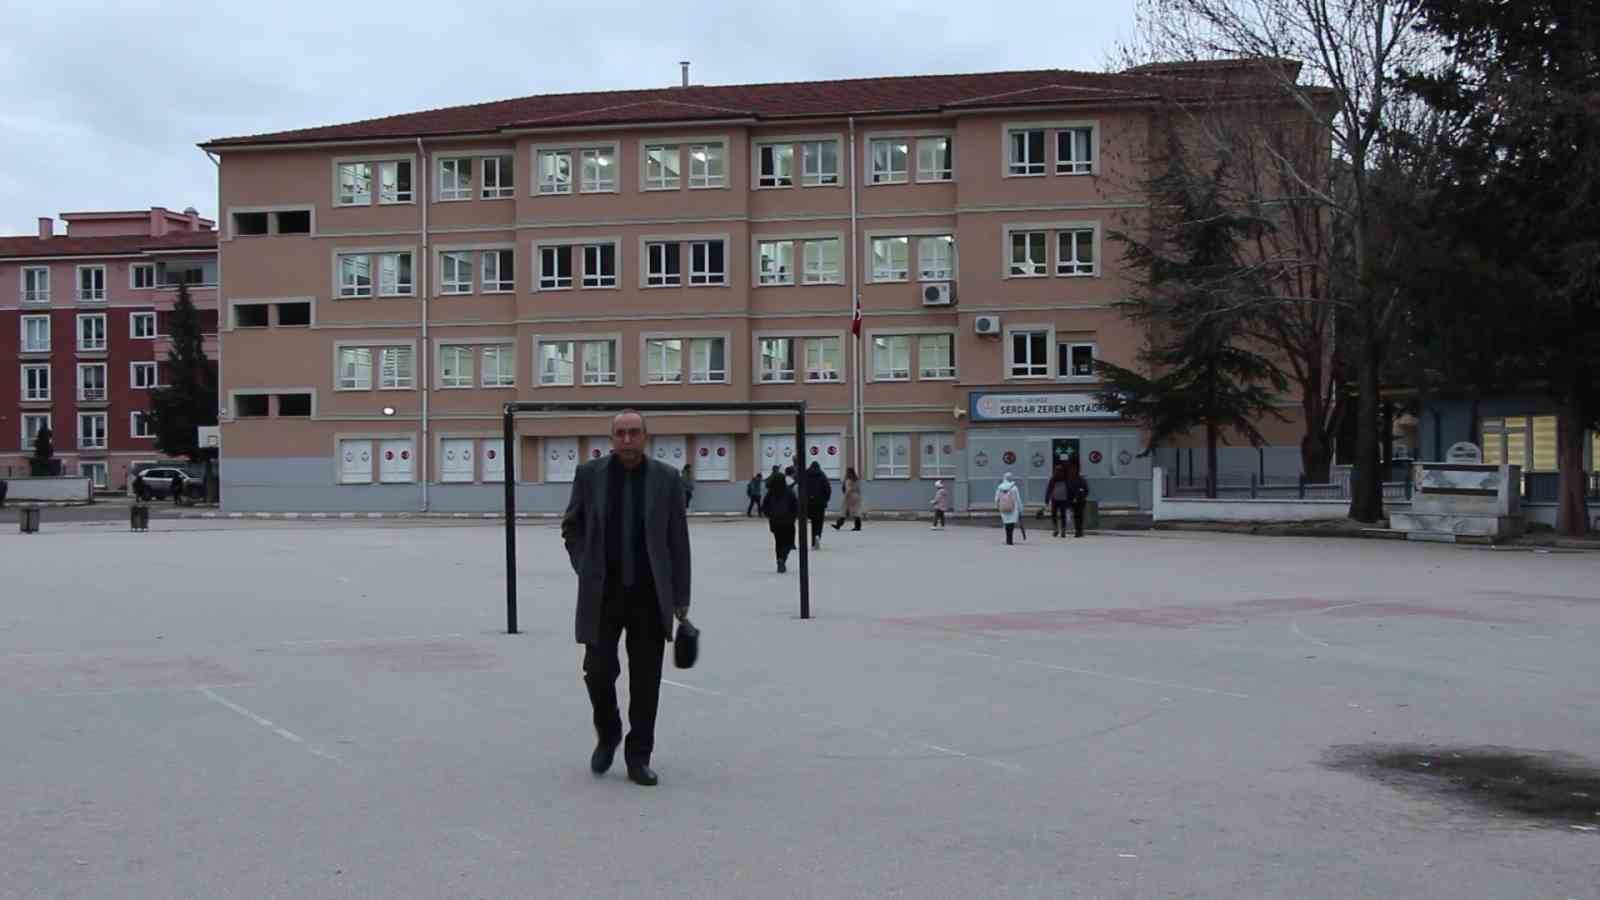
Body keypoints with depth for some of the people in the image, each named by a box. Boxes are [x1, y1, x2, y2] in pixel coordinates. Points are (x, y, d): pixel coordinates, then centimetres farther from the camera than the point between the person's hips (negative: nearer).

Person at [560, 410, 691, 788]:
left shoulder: (667, 478, 0)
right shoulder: (590, 474, 1)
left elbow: (678, 542, 2)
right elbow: (571, 526, 12)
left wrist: (681, 599, 0)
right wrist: (584, 568, 0)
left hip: (650, 594, 0)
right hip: (602, 593, 0)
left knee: (645, 680, 2)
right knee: (598, 671, -3)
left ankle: (638, 757, 13)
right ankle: (607, 735, 24)